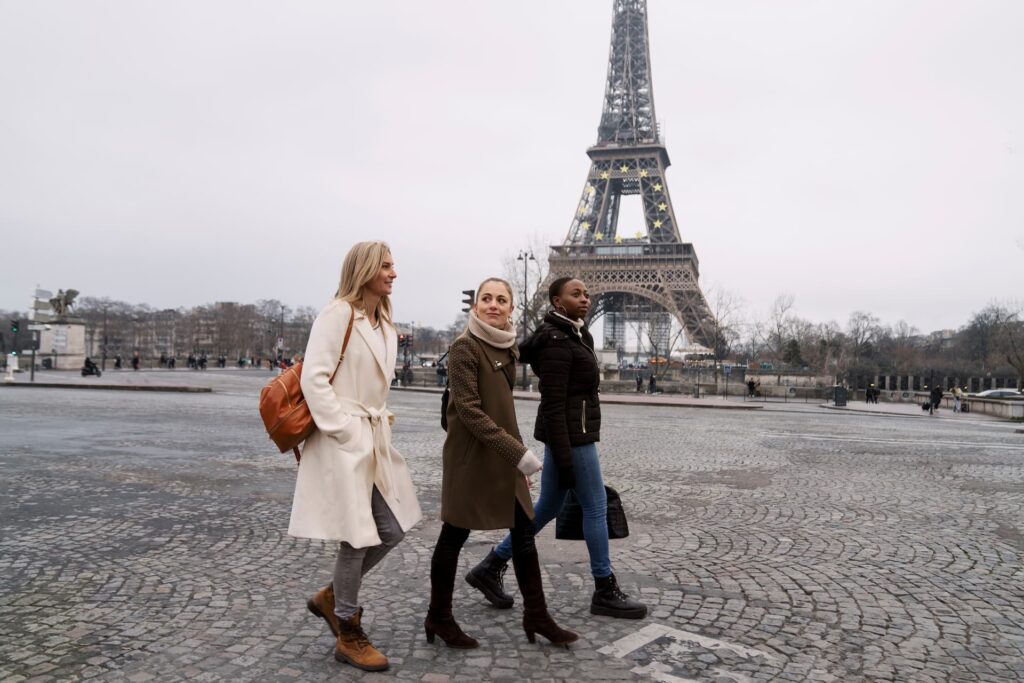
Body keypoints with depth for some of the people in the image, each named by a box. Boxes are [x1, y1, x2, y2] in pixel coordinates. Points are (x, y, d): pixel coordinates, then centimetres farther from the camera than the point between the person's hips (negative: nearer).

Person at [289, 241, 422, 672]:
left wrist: (380, 422, 12)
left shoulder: (384, 324, 15)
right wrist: (342, 430, -18)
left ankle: (332, 597, 30)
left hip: (375, 438, 9)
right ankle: (349, 635, 20)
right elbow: (314, 378, -17)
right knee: (357, 536, 0)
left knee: (393, 529, 9)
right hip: (343, 441, -8)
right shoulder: (337, 314, -12)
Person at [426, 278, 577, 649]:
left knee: (523, 533, 10)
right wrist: (519, 452, -25)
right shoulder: (464, 347, -15)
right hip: (470, 456, -7)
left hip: (504, 458, 8)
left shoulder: (508, 348, 8)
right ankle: (438, 617, 23)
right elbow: (469, 411, -22)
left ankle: (535, 615, 22)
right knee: (455, 535, 6)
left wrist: (518, 455, 17)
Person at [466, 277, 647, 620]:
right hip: (571, 435, -10)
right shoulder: (556, 343, -15)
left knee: (548, 506, 14)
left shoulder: (574, 335, 14)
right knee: (596, 506, 1)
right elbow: (553, 405, -19)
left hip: (571, 434, 10)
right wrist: (564, 458, -21)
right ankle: (605, 592, 15)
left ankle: (491, 567, 21)